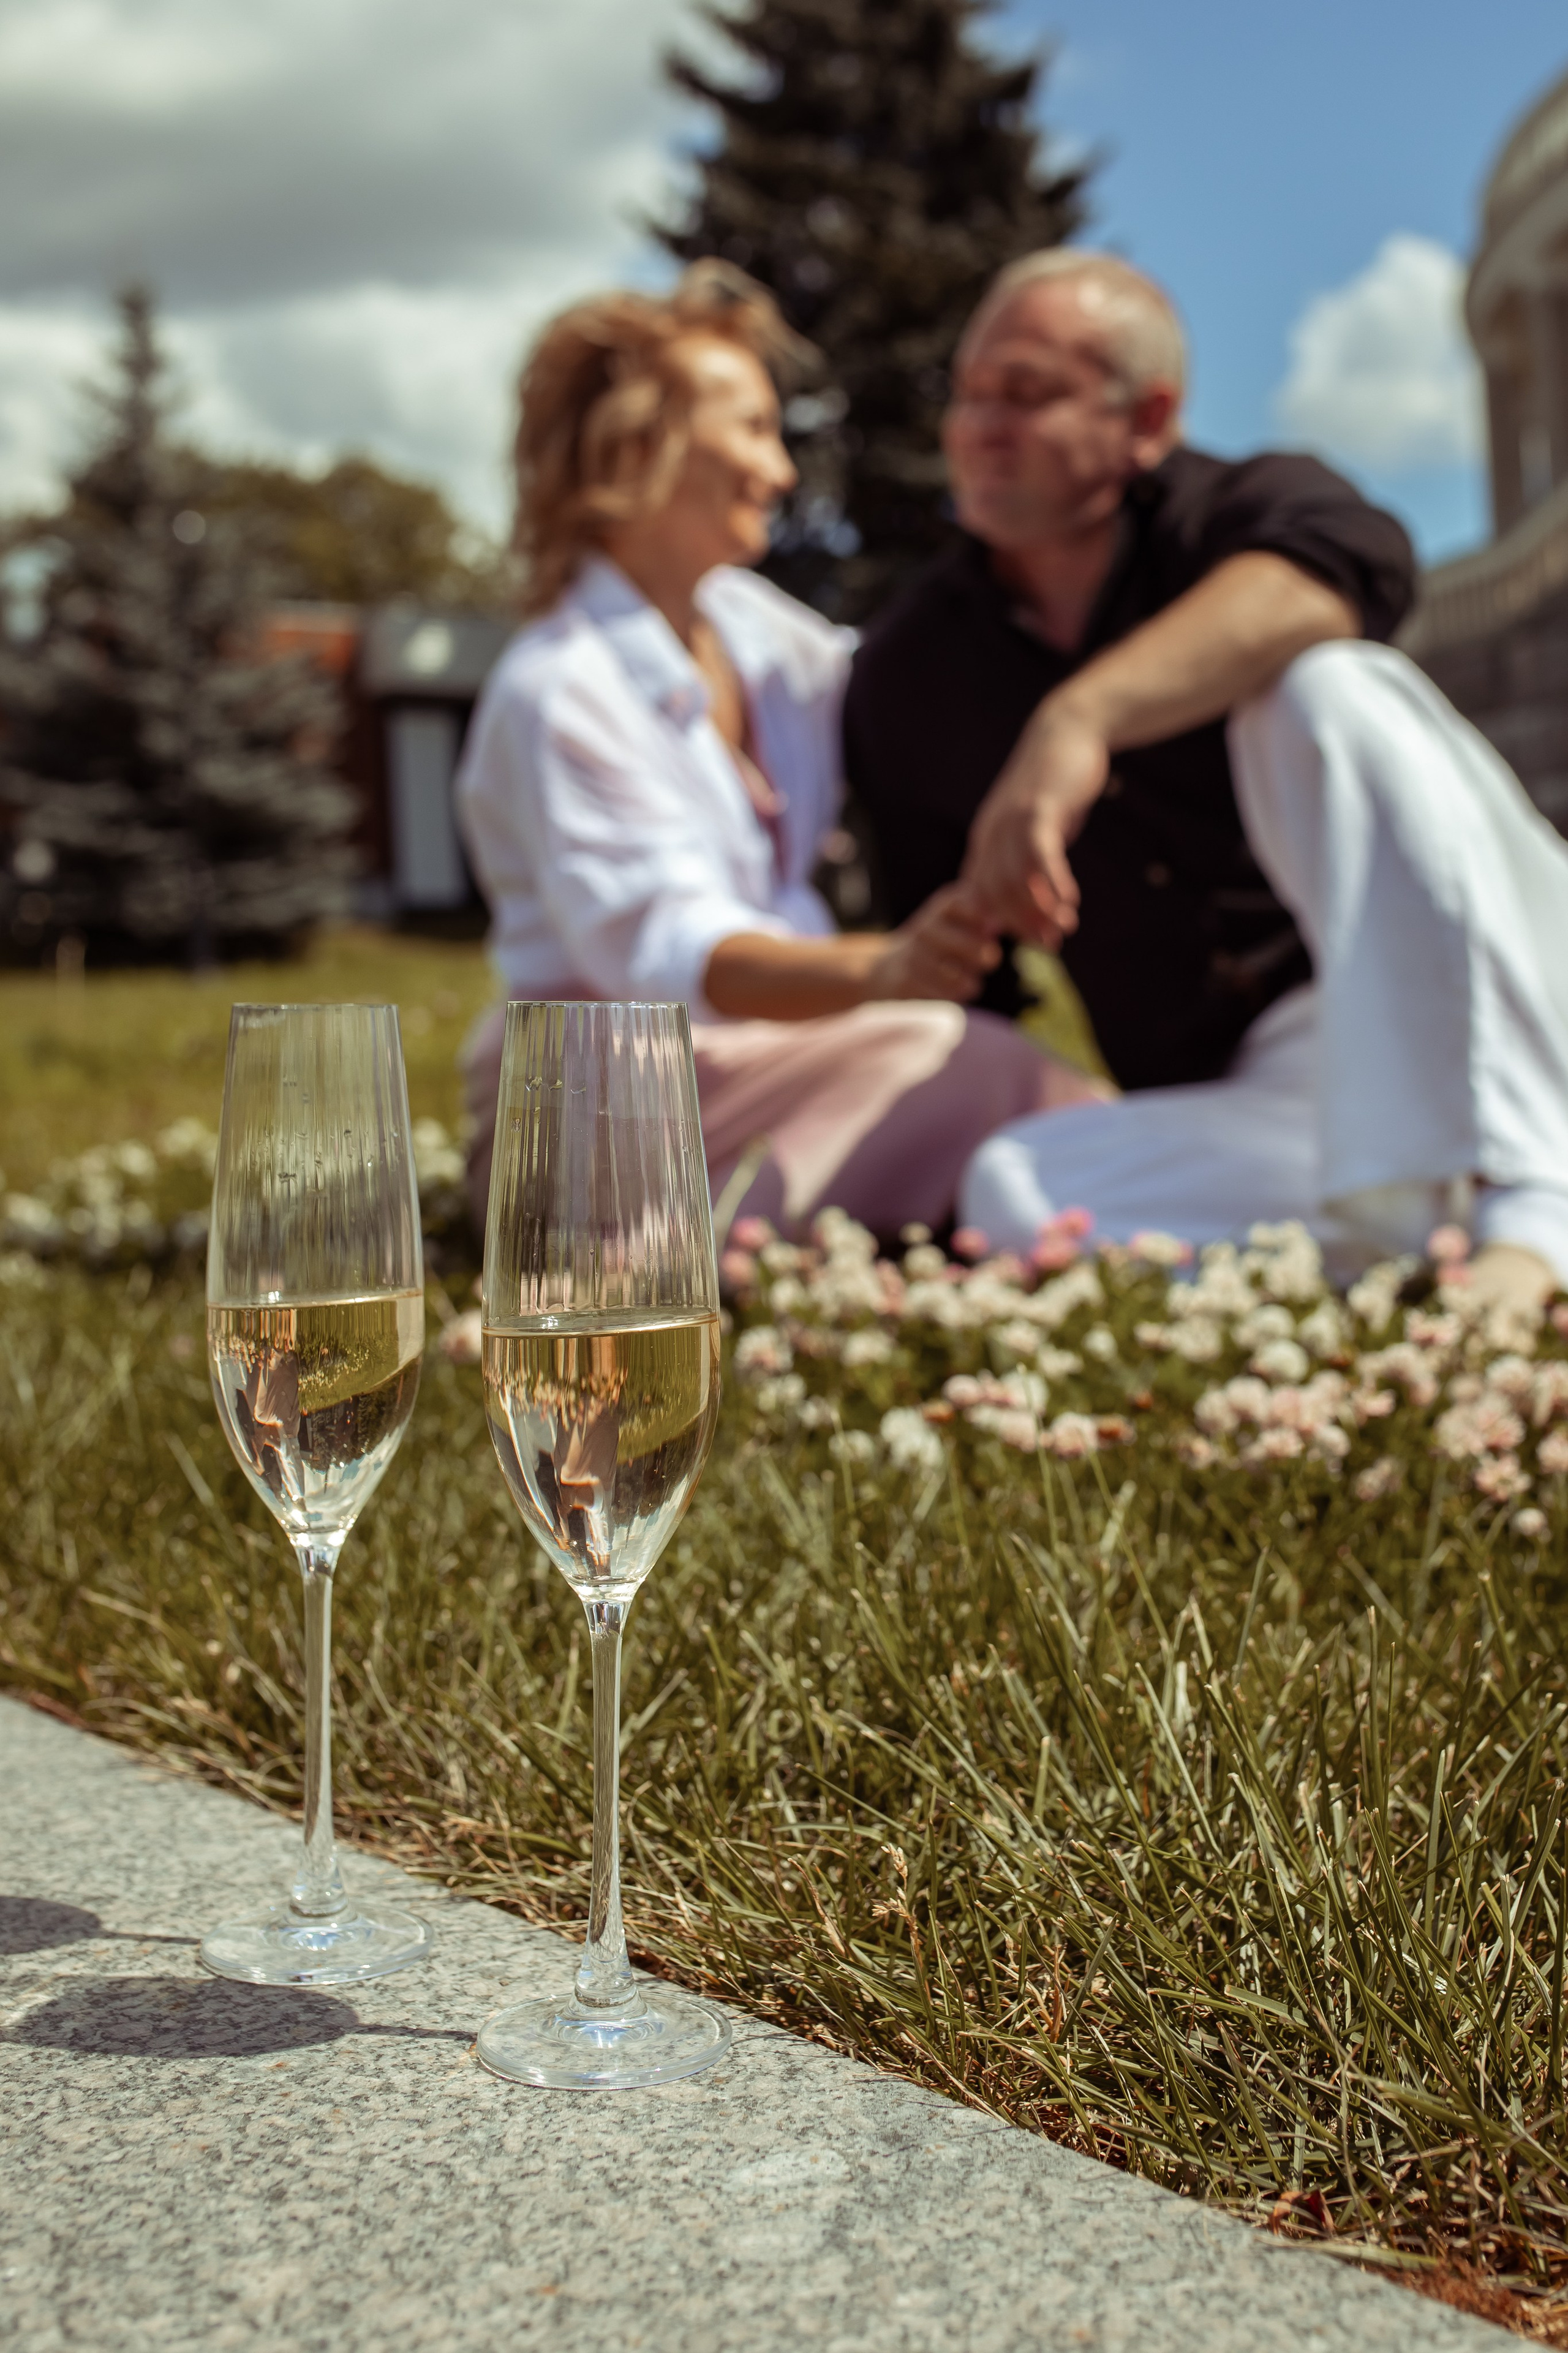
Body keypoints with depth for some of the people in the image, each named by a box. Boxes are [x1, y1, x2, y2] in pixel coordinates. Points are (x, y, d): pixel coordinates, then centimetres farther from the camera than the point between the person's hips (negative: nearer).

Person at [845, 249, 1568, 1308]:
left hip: (1465, 1015, -2)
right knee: (1013, 1190, -26)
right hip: (1253, 1092, 3)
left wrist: (1081, 716, -36)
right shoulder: (905, 681, 12)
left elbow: (1349, 566, -26)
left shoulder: (1237, 514, 1)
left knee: (1326, 687, -27)